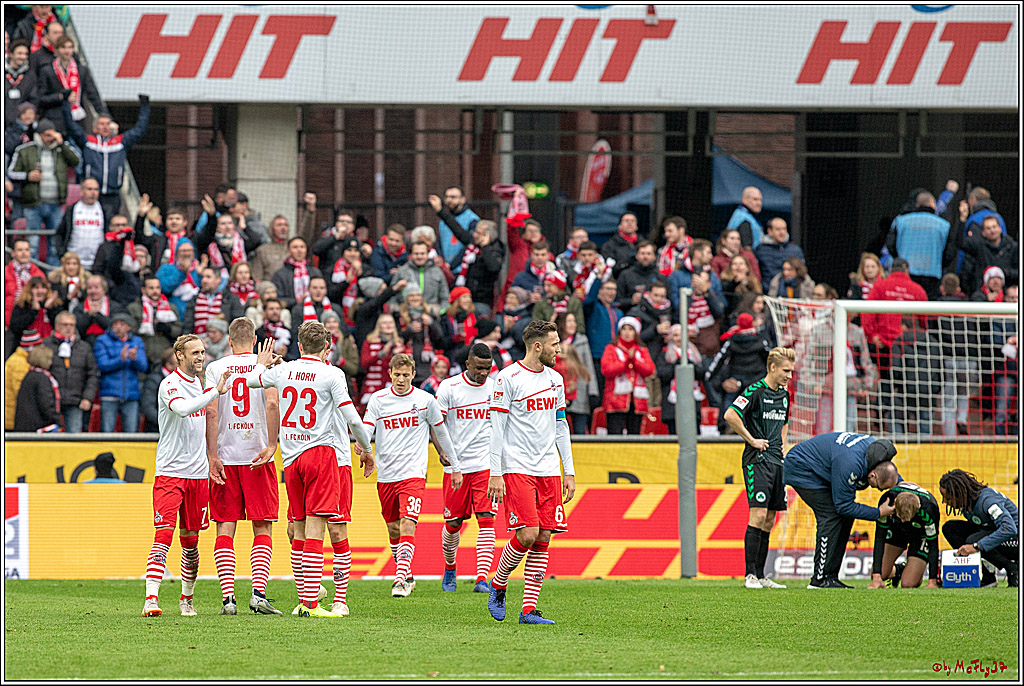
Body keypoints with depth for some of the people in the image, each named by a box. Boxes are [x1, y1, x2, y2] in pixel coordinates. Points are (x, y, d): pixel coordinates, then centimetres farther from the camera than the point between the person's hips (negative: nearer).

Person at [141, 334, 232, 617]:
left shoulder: (200, 383, 13)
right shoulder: (170, 384, -11)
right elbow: (182, 409, -30)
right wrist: (215, 392, -33)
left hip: (198, 474, 6)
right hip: (170, 473, -6)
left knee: (190, 540, 11)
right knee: (164, 534, -15)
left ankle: (187, 598, 25)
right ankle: (151, 598, -20)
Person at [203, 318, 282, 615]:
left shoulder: (215, 368, 4)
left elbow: (211, 412, -5)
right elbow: (272, 404, -13)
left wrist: (212, 456, -6)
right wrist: (271, 446, -12)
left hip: (224, 457, 1)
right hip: (257, 456, -1)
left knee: (225, 528, 4)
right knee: (262, 529, 4)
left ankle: (227, 597, -6)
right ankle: (258, 592, -11)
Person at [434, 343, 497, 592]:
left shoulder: (495, 389, 5)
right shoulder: (448, 387, -4)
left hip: (486, 466, 1)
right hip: (456, 466, -1)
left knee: (486, 521, -12)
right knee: (453, 524, 8)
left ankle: (482, 579, -17)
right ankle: (450, 569, 34)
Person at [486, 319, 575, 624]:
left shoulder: (555, 379, 13)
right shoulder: (507, 378, -7)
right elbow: (497, 428, -7)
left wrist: (569, 472, 15)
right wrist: (495, 474, -12)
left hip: (548, 471, 6)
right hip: (517, 470, -6)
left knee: (543, 538, -1)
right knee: (527, 534, -15)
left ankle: (529, 609, 1)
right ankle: (498, 585, 10)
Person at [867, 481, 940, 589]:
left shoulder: (929, 509, -40)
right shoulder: (887, 500, -35)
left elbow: (933, 544, -27)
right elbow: (880, 537, -28)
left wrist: (932, 582, -26)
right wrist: (876, 578, -33)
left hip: (921, 534, -2)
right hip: (896, 530, 2)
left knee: (908, 584, -13)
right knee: (880, 574, -10)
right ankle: (897, 570, 25)